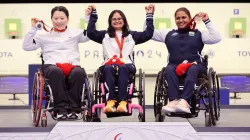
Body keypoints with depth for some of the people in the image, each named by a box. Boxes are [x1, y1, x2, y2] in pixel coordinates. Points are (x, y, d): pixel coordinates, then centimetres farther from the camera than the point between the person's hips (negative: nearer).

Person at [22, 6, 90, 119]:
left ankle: (73, 108, -28)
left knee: (79, 73, -36)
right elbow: (26, 46, 11)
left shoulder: (75, 33, 23)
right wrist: (33, 28, 5)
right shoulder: (44, 35, 21)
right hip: (51, 65, -1)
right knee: (56, 72, -39)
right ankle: (61, 108, -34)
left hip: (73, 65, 1)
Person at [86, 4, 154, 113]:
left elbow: (148, 34, 15)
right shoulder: (105, 35, 24)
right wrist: (93, 15, 9)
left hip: (127, 65, 0)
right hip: (110, 64, 0)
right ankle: (111, 100, -46)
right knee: (108, 68, -37)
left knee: (123, 68, -37)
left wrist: (149, 16, 14)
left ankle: (123, 101, -46)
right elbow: (91, 33, 9)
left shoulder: (132, 35, 25)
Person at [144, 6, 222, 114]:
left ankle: (184, 101, -52)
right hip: (175, 66, 1)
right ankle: (174, 101, -48)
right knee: (169, 69, -33)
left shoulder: (198, 34, 15)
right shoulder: (169, 34, 22)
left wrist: (207, 21, 2)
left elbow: (216, 38, 1)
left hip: (195, 65, -1)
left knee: (192, 69, -37)